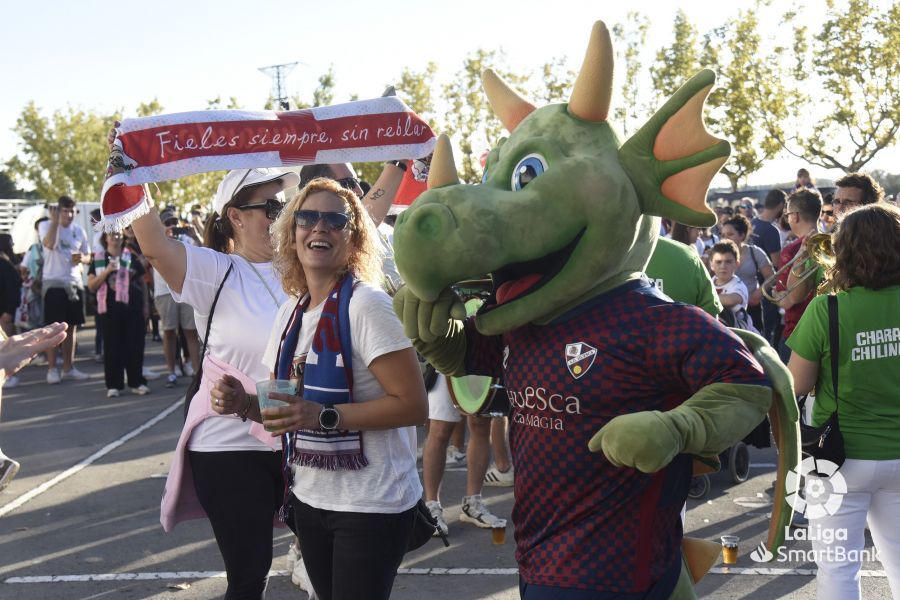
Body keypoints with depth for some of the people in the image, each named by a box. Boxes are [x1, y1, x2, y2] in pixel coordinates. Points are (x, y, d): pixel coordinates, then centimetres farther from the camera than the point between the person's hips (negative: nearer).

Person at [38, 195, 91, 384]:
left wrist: (82, 258, -6)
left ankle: (68, 367, 16)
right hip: (54, 283, -5)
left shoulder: (79, 230, 10)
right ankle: (52, 369, 1)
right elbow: (49, 244, -25)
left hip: (75, 283, 5)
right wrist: (54, 221, -22)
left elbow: (88, 256, 17)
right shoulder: (46, 226, -4)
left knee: (71, 326, 8)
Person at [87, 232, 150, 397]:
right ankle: (113, 385, 5)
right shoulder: (98, 259, 7)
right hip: (110, 309, -1)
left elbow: (142, 282, 14)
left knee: (135, 346, 3)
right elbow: (91, 286, 1)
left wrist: (145, 305, 8)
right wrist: (107, 271, -12)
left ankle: (137, 382, 11)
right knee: (112, 347, 1)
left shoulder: (132, 257, 10)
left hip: (133, 308, 1)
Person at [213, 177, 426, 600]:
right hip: (309, 497, 7)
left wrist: (325, 417, -27)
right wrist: (244, 403, -5)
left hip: (371, 504, -7)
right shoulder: (291, 310, 6)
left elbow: (413, 405, -21)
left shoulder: (366, 304, -17)